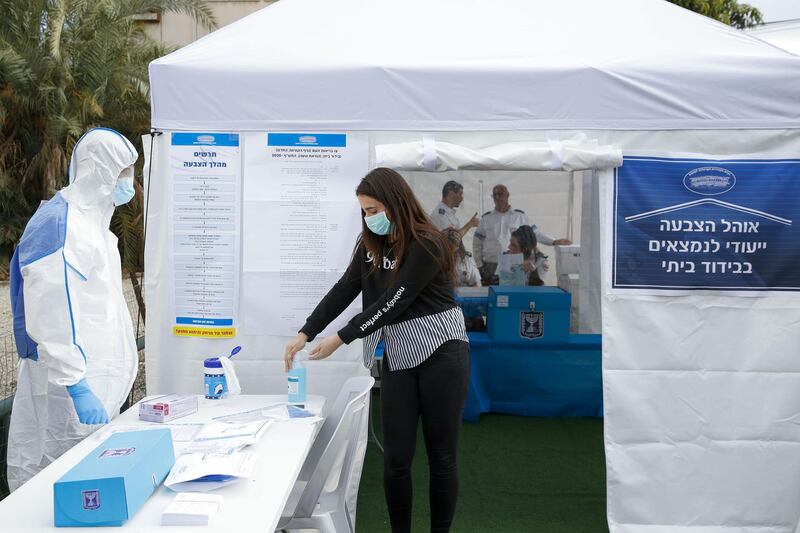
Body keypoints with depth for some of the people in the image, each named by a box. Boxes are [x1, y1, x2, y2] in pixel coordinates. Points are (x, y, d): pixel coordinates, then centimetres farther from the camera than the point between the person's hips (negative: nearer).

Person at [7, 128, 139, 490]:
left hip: (97, 385, 10)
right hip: (67, 391, -10)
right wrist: (76, 386, -26)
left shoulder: (91, 222, 17)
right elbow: (50, 317, -23)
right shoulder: (58, 224, -15)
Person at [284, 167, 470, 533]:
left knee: (441, 455, 5)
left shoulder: (427, 244, -16)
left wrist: (340, 339, -16)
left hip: (441, 354, -5)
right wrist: (305, 334, -4)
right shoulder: (370, 244, 7)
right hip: (398, 358, 6)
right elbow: (343, 291, 4)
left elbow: (392, 304, -18)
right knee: (396, 457, 3)